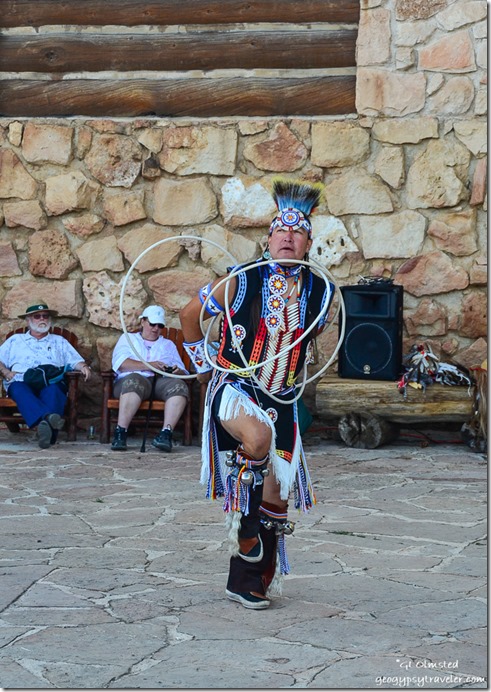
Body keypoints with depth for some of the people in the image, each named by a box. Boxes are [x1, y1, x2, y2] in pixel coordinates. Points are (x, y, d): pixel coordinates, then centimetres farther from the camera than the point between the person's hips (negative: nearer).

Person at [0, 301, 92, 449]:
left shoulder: (59, 341, 33)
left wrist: (83, 367, -2)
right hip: (21, 381, 0)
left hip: (51, 382, 1)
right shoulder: (15, 340, 32)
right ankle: (48, 417, -63)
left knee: (53, 390, -38)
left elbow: (75, 361, 22)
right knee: (19, 389, -39)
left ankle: (45, 425, -62)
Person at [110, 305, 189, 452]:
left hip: (162, 381, 3)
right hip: (136, 379, -2)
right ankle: (120, 433, -43)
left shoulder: (169, 345, 33)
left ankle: (166, 433, -44)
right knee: (133, 382, -40)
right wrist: (149, 365, -8)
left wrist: (178, 371, -7)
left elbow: (183, 372, 20)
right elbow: (120, 363, 4)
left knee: (179, 386, -32)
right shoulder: (128, 338, 26)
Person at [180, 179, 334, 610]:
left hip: (281, 400, 4)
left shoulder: (321, 294, 1)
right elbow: (190, 315, 8)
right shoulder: (241, 282, -8)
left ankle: (248, 580, 21)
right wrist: (203, 365, 12)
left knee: (276, 495, 3)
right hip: (234, 388, -4)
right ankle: (243, 515, -11)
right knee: (258, 438, -38)